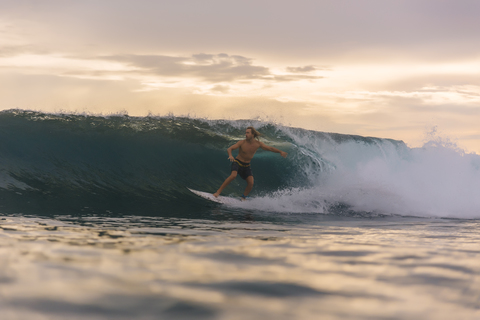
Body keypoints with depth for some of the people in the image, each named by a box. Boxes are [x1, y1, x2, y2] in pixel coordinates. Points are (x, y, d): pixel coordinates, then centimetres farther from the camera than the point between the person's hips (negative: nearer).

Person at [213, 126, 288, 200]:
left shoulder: (258, 144, -7)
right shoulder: (242, 143, -16)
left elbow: (270, 148, -1)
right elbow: (229, 149, -21)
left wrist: (280, 152, -14)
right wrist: (230, 155, -43)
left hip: (246, 166, 4)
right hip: (237, 163, -3)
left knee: (251, 183, -13)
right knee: (233, 175, -31)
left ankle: (243, 197, 12)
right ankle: (218, 192, -26)